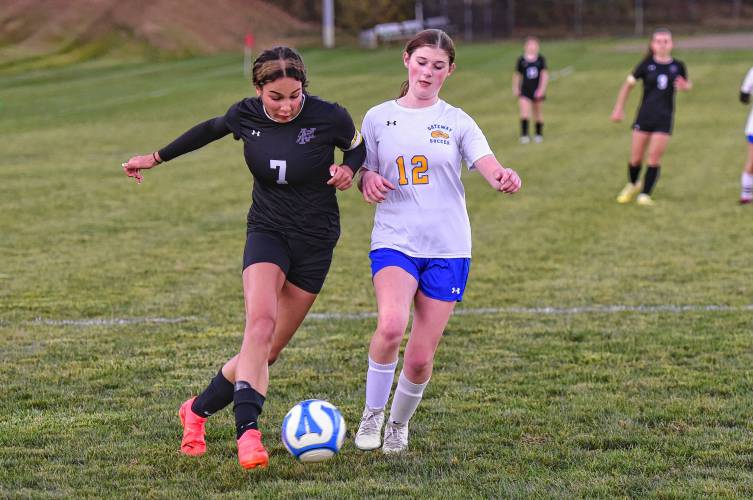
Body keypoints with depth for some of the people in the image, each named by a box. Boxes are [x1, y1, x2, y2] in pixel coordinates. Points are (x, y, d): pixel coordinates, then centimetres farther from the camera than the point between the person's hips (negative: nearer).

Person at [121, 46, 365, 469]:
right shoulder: (246, 116, -7)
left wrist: (348, 169, -16)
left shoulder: (329, 118, -14)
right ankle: (248, 432, -34)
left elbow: (358, 147, 7)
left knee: (268, 351, 1)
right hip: (266, 232, 0)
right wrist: (156, 158, 22)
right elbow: (211, 129, 15)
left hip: (316, 243, 0)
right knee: (261, 322, -27)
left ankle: (197, 411, 22)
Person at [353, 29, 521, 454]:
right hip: (394, 241, 0)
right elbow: (365, 175, 14)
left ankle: (399, 423, 29)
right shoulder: (378, 118, 7)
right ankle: (372, 413, -6)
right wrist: (368, 180, -11)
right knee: (391, 325, -29)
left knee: (421, 358, 0)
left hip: (448, 248, 1)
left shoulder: (458, 122, 4)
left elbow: (490, 167, -10)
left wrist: (505, 178, -35)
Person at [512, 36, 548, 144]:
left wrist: (541, 89, -11)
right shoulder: (521, 60, -1)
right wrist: (515, 88, 11)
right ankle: (524, 135, -15)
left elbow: (545, 75, -3)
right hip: (525, 90, -1)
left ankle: (539, 134, 28)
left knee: (537, 112, 13)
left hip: (537, 90, 1)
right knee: (524, 112, -15)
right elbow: (517, 75, 9)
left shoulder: (541, 59, -1)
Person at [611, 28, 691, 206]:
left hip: (664, 118, 0)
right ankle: (632, 185, 31)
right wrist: (619, 108, 3)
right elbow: (628, 84, 5)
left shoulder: (677, 66, 1)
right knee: (636, 156, 3)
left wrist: (684, 86, -8)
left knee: (655, 157, -6)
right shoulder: (646, 65, -3)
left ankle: (645, 194, 4)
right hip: (645, 116, 0)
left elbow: (687, 84, 17)